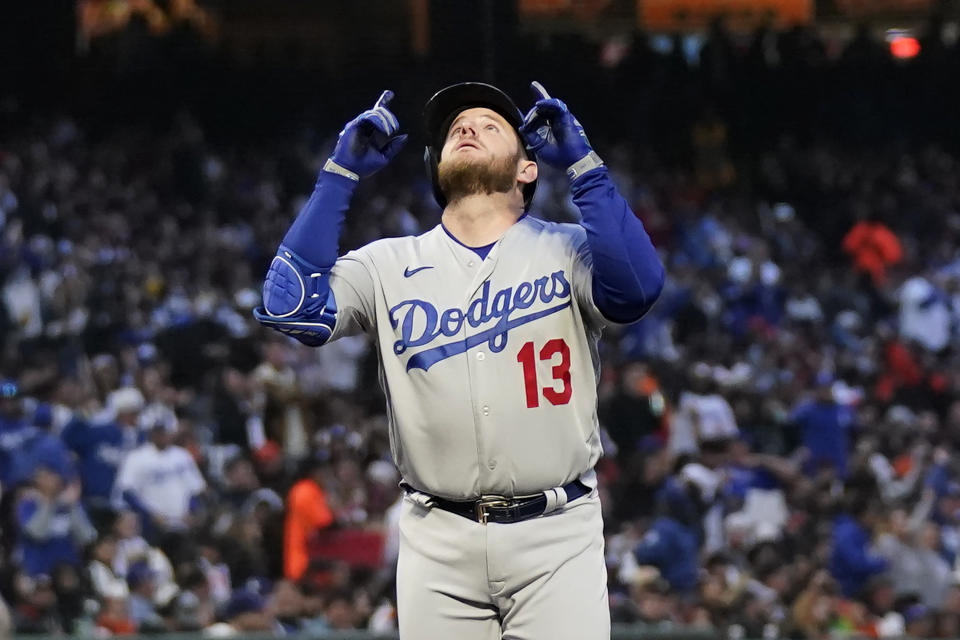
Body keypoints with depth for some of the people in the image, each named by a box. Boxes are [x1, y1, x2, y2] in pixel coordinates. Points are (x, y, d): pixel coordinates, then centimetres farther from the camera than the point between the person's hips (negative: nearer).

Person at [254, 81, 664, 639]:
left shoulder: (566, 251, 5)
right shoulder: (391, 264, 10)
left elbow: (636, 289, -16)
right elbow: (290, 305, -5)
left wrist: (582, 163, -14)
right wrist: (340, 173, -3)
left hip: (555, 536, -2)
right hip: (439, 544, 2)